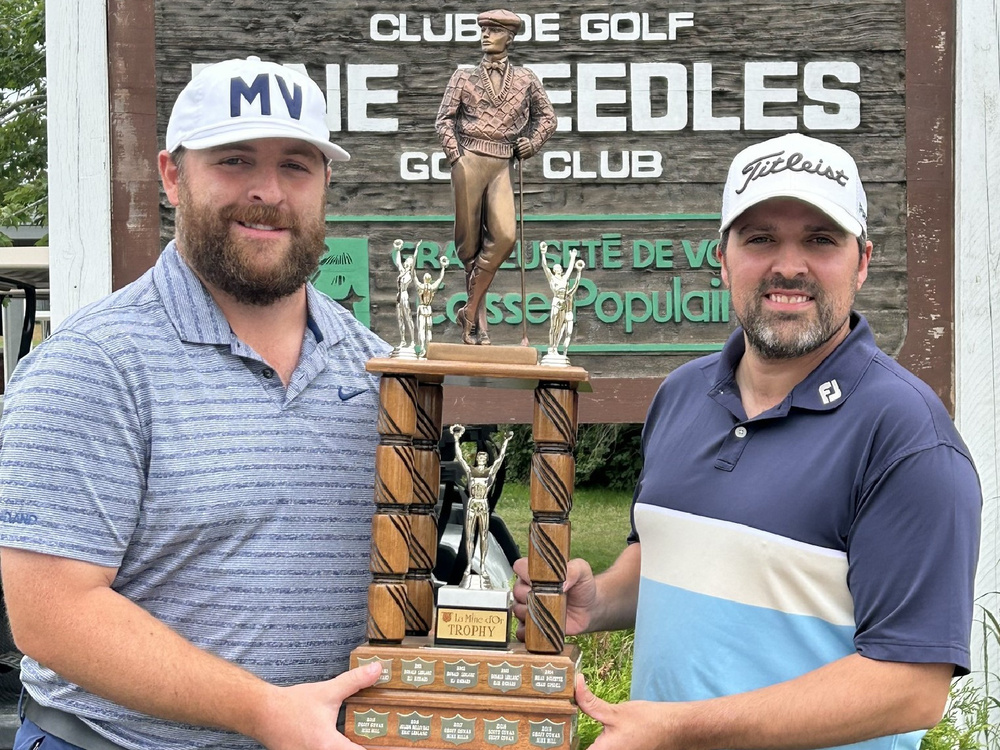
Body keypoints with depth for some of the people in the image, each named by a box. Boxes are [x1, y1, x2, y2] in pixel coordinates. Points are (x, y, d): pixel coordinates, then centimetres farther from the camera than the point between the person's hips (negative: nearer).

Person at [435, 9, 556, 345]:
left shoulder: (525, 79, 12)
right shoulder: (464, 77, 9)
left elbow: (547, 117, 22)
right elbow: (444, 119, 7)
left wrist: (531, 143, 7)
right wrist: (456, 156, -5)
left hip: (501, 166, 1)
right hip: (469, 161, -1)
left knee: (504, 236, -18)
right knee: (469, 241, -1)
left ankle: (471, 309, -6)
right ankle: (477, 320, 8)